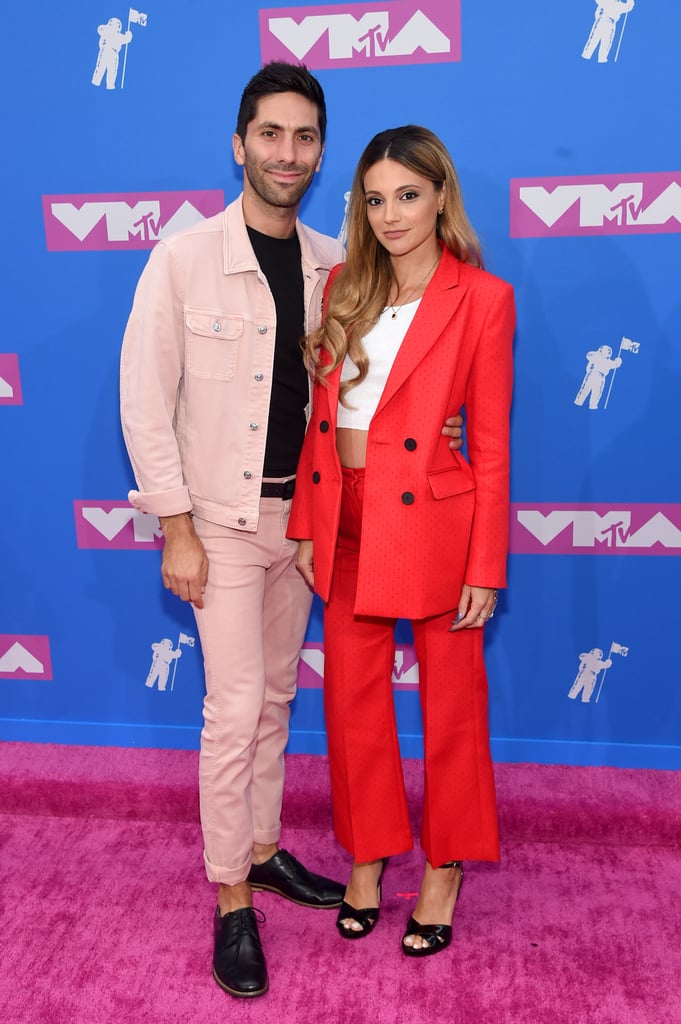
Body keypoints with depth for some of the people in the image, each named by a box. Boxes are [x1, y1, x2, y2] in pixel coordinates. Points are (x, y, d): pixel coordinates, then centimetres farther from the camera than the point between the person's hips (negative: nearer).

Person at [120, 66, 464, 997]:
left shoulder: (333, 266, 4)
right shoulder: (185, 258, -9)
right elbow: (144, 401, -10)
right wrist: (176, 531, -13)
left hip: (303, 510, 5)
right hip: (221, 518, -4)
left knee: (275, 697, 16)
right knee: (235, 711, -2)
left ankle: (263, 848, 34)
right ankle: (232, 900, 16)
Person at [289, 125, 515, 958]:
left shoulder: (483, 299, -6)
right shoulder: (345, 287, 7)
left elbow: (491, 444, -7)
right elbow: (320, 416, 7)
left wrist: (484, 568, -8)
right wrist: (307, 527, 3)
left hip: (432, 524, -4)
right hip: (347, 524, 5)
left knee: (449, 704, 10)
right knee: (352, 700, 13)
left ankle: (444, 871, 31)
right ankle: (367, 856, 35)